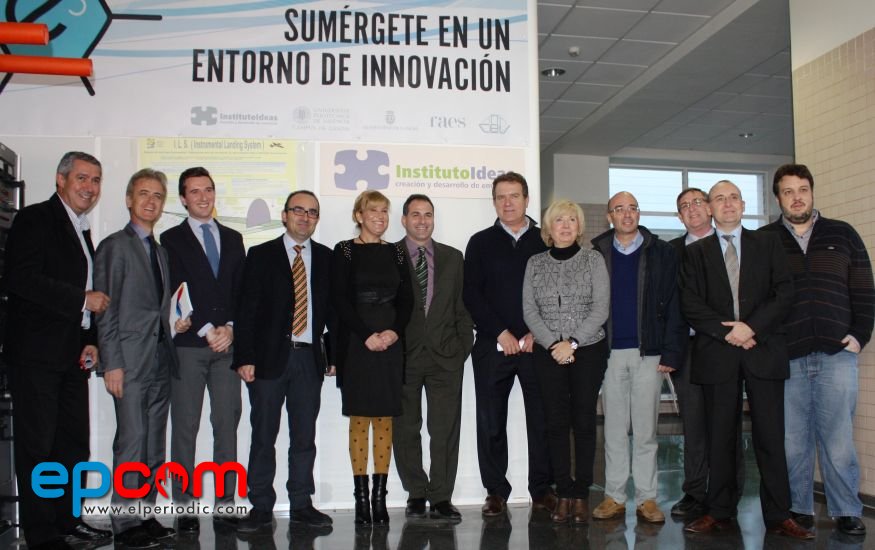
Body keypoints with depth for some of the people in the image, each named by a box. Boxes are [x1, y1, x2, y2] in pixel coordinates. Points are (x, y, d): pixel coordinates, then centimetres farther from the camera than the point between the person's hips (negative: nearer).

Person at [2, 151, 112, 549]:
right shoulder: (35, 219, -7)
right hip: (36, 354, -8)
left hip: (72, 355, 8)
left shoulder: (82, 230, 18)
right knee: (36, 446, 0)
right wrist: (83, 299, -17)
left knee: (74, 444, 13)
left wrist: (90, 340, 9)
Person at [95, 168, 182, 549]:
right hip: (131, 362, -7)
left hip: (161, 361, 7)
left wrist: (176, 322, 5)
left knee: (154, 446, 9)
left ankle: (146, 515, 18)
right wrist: (112, 363, -13)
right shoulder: (114, 246, -2)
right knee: (132, 442, -6)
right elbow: (105, 310, -8)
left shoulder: (161, 252, 19)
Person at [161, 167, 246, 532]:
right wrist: (207, 330, -10)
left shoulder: (233, 239, 17)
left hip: (227, 342, 3)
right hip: (188, 344, -3)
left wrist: (230, 328, -3)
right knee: (185, 428, -1)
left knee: (227, 424, 1)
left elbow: (242, 290, 12)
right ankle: (185, 508, 5)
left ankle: (225, 503, 7)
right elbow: (177, 293, -3)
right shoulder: (172, 239, 6)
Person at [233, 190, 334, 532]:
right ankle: (261, 507, 13)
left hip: (310, 358, 2)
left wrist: (335, 354, 4)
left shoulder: (327, 258, 10)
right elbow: (246, 310, -1)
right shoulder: (260, 255, 4)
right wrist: (244, 358, -8)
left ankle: (301, 505, 18)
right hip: (269, 356, -2)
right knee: (263, 436, 3)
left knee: (304, 436, 7)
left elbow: (333, 309, 10)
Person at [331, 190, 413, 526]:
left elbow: (406, 298, 9)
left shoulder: (395, 252, 13)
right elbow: (341, 300, -4)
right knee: (359, 420, -1)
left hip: (390, 344, 3)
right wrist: (367, 336, -12)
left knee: (384, 421, 3)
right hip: (357, 345, -3)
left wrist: (394, 331, -7)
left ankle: (380, 497, 9)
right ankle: (361, 497, 5)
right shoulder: (344, 251, 3)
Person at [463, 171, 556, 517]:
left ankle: (542, 490, 15)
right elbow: (471, 294, 1)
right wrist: (501, 333, -8)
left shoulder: (545, 241, 8)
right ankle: (496, 492, 14)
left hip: (537, 344, 0)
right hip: (492, 346, 0)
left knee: (542, 420, 3)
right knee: (491, 422, 3)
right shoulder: (481, 243, 8)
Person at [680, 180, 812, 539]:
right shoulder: (696, 252, 10)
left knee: (770, 436, 1)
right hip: (717, 354, 0)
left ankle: (779, 515, 9)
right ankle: (719, 513, 12)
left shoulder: (768, 244, 11)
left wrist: (751, 327, -10)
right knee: (720, 438, 4)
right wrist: (727, 332, -10)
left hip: (764, 351, 0)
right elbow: (690, 305, 2)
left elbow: (784, 293, 2)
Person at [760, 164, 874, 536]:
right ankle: (798, 509, 16)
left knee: (838, 439, 0)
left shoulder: (842, 235, 11)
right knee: (792, 442, 4)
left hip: (836, 353, 0)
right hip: (786, 357, 0)